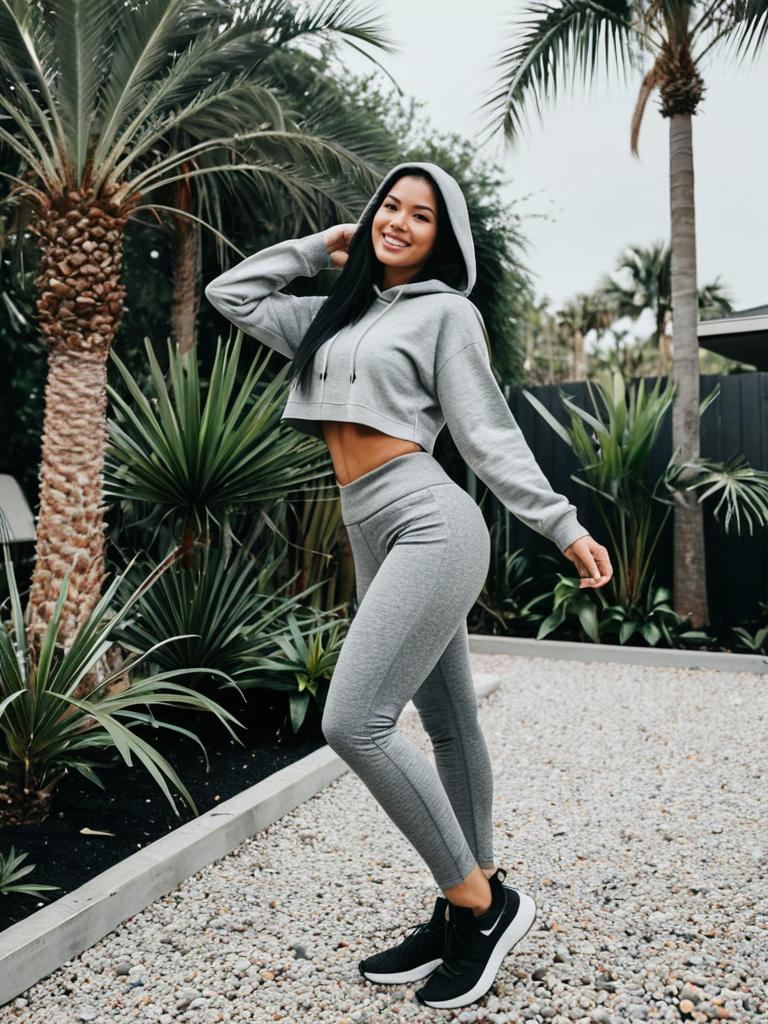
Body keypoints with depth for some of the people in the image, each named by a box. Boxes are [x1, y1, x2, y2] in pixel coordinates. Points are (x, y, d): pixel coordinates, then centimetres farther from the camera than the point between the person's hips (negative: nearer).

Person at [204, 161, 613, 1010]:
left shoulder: (446, 312, 2)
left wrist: (564, 527, -9)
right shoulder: (337, 315, 21)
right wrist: (320, 247, 24)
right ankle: (474, 905, 22)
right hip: (375, 538, 7)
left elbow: (489, 434, -3)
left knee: (353, 722, -16)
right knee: (448, 725, 11)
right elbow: (230, 295, 26)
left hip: (430, 526, -7)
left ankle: (478, 903, 0)